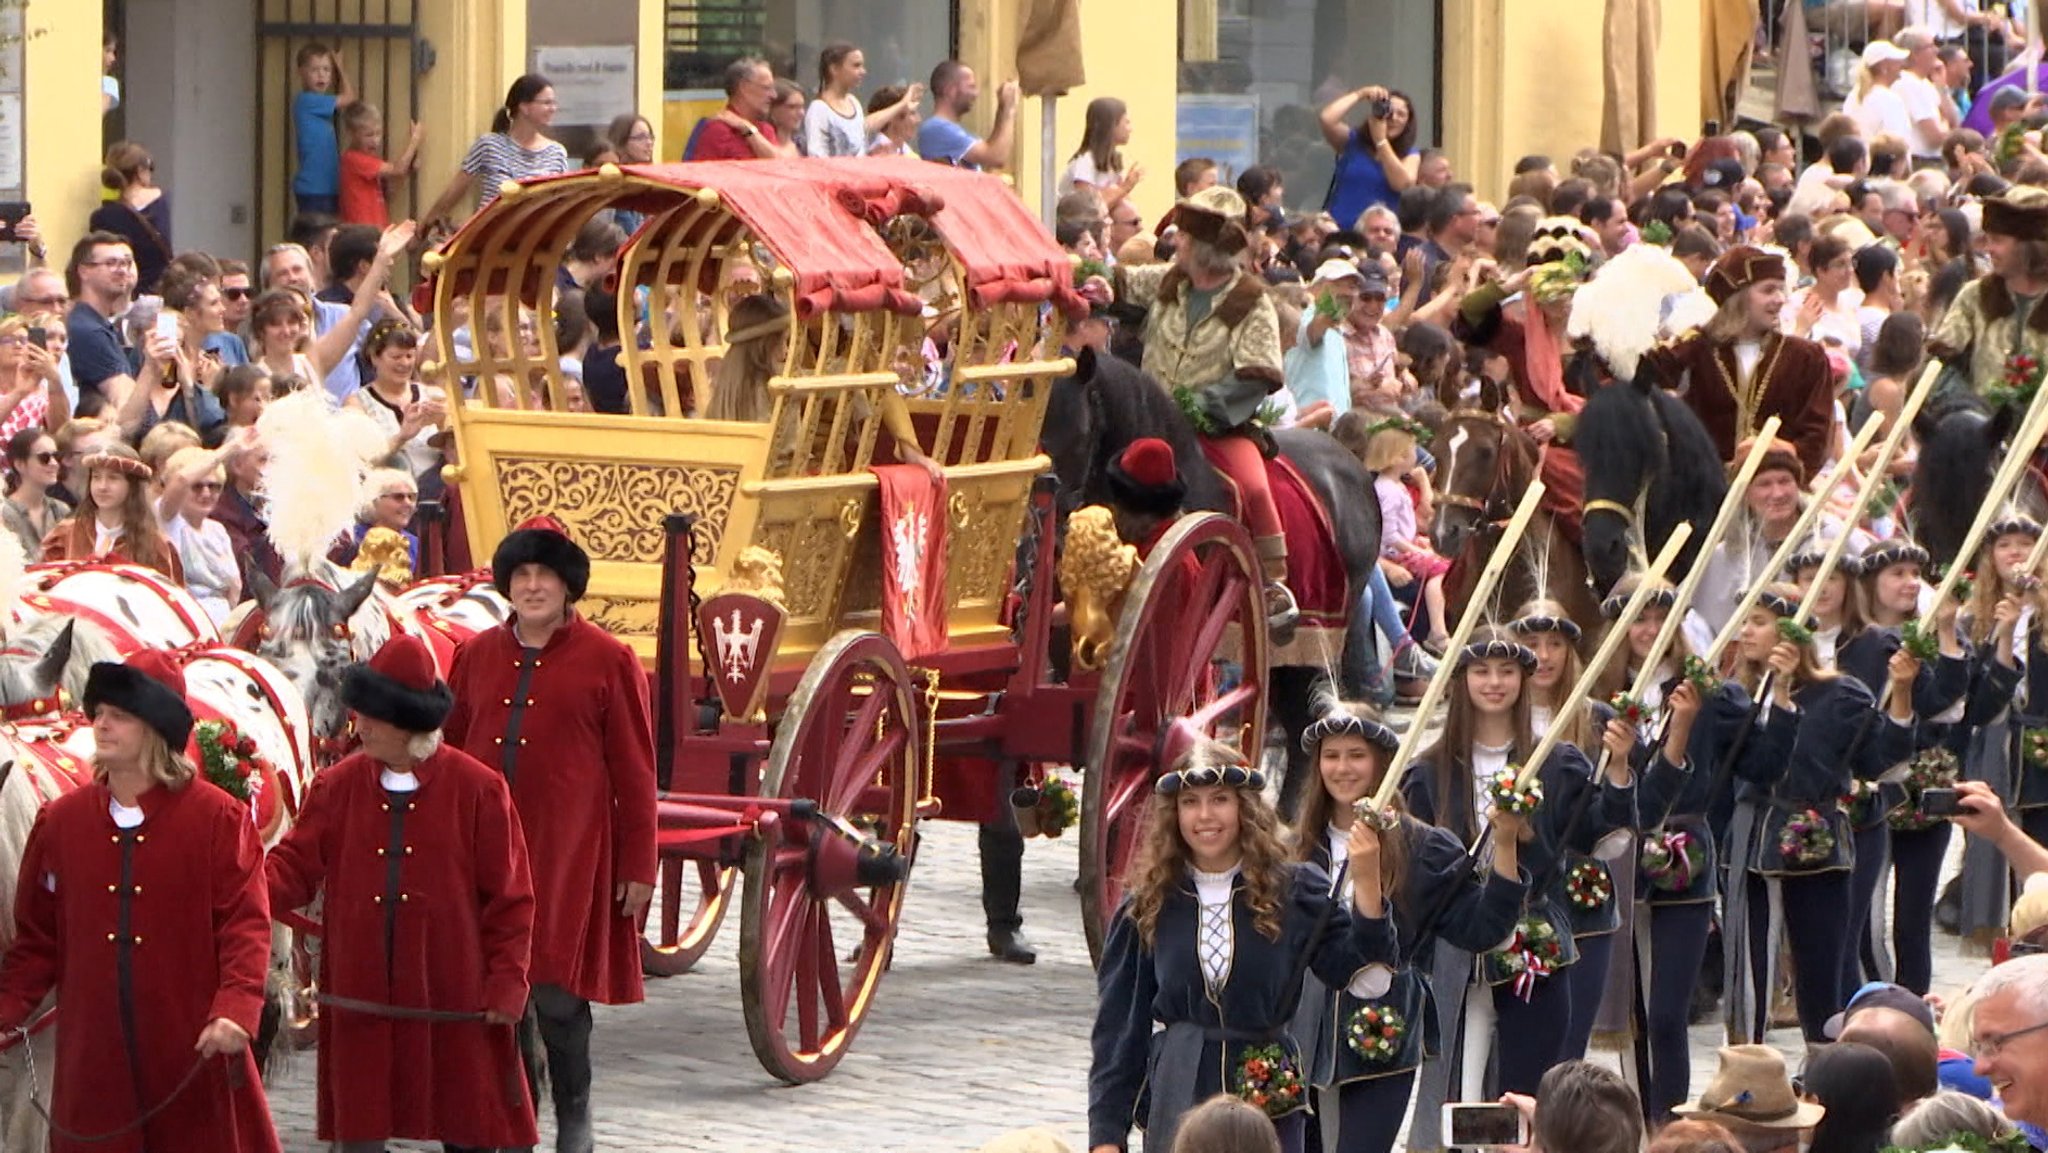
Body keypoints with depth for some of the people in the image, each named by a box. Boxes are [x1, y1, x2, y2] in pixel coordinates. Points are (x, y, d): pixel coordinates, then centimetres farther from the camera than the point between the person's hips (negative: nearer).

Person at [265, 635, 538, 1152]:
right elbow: (296, 864, -1)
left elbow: (510, 897, -2)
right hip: (360, 993, 2)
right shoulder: (339, 786, 4)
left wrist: (506, 983, -6)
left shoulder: (477, 789, -4)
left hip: (449, 991, -2)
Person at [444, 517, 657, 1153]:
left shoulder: (608, 663, -2)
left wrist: (638, 867, -3)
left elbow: (634, 773, -1)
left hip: (570, 855, -4)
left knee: (557, 994, -4)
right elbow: (448, 753, 16)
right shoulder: (476, 657, 9)